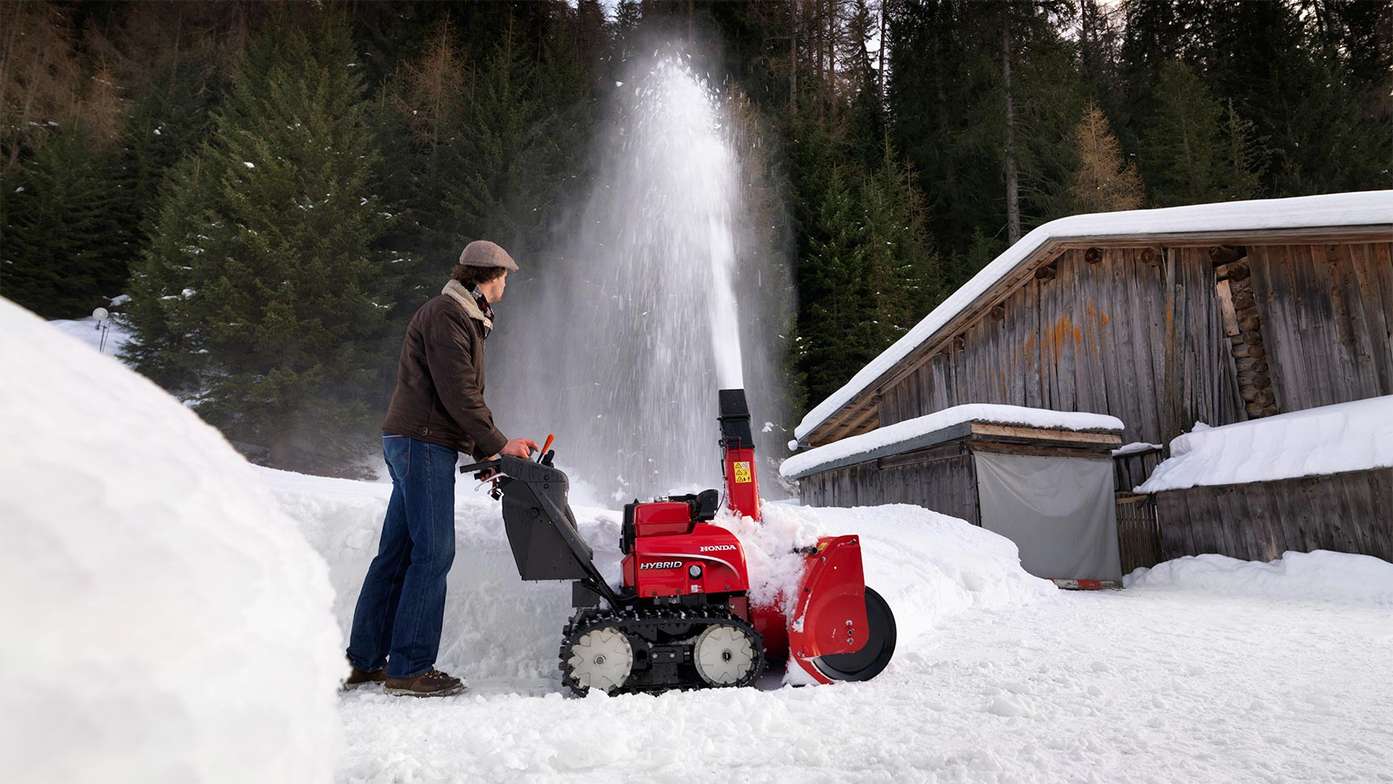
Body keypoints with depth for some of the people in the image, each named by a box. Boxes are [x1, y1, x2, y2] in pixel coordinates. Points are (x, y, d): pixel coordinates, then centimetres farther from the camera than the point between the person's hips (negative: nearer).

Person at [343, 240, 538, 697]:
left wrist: (484, 453, 14)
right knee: (433, 552, -8)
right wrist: (497, 444, -14)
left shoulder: (464, 319, 22)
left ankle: (365, 660, 19)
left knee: (397, 551, 11)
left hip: (417, 444, 10)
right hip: (423, 442, -10)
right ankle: (409, 668, -1)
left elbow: (465, 395, 21)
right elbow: (457, 393, -19)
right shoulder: (445, 315, -11)